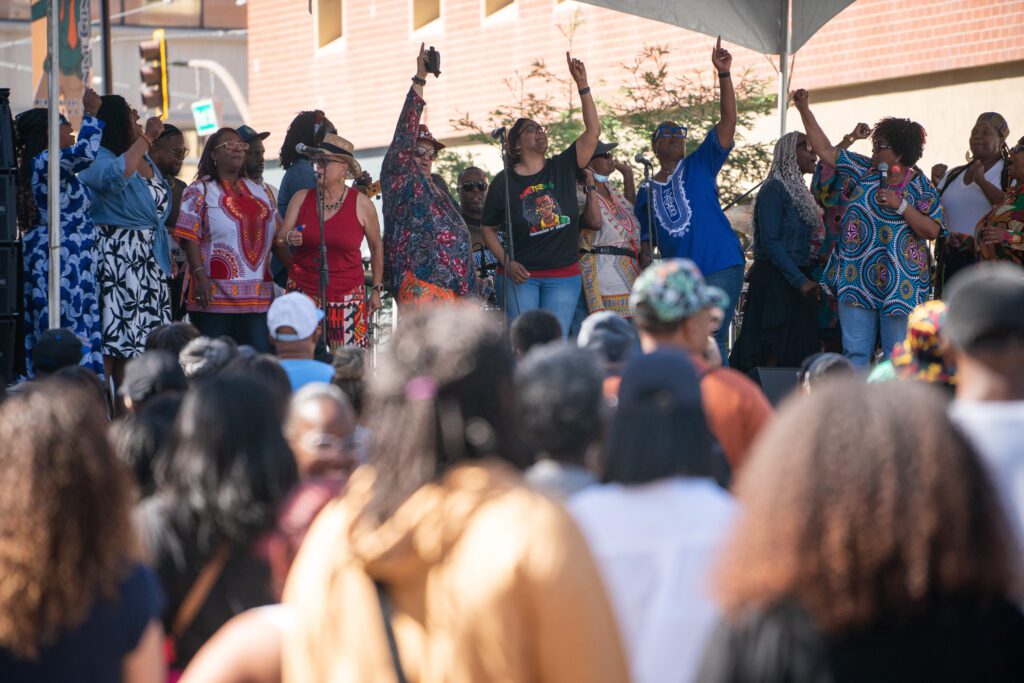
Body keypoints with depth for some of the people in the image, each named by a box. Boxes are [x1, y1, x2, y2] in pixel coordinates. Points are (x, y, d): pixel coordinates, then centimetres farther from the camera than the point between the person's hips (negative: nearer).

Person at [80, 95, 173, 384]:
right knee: (108, 340, -11)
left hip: (148, 262, 8)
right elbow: (117, 174, -35)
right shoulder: (98, 159, -11)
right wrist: (146, 137, -23)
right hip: (114, 260, -8)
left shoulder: (145, 159, 15)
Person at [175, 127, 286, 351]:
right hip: (215, 296, -5)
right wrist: (200, 277, -17)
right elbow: (190, 238, -5)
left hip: (258, 297, 5)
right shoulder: (200, 191, 4)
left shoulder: (260, 192, 20)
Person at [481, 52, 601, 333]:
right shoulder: (503, 182, 2)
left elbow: (593, 131, -3)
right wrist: (507, 263, -7)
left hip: (563, 276, 2)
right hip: (520, 276, -2)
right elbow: (489, 229, 7)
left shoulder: (563, 168, 6)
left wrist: (582, 85, -9)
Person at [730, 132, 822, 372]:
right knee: (776, 354, -12)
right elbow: (770, 242, -17)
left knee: (797, 356, 4)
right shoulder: (774, 189, -10)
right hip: (775, 280, -9)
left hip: (797, 279, 9)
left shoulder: (799, 191, 17)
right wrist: (801, 280, -19)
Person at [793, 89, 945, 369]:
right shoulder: (865, 170, 9)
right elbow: (825, 150, 13)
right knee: (855, 355, 3)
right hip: (856, 280, 4)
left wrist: (901, 205, -19)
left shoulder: (921, 186, -3)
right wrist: (805, 111, 9)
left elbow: (932, 231, -10)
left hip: (900, 283, -4)